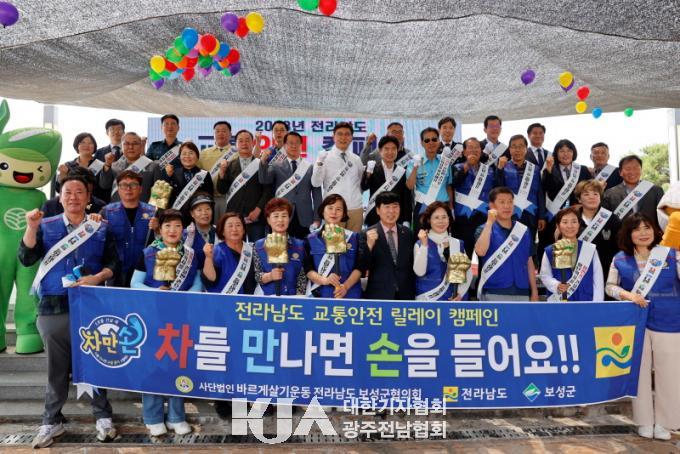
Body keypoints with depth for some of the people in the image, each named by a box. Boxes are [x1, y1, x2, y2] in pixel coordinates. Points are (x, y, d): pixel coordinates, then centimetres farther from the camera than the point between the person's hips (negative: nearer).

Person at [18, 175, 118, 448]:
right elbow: (26, 260, -2)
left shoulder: (100, 228, 7)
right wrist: (31, 228, -13)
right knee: (57, 366, 9)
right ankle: (52, 421, 23)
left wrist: (97, 278, -14)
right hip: (53, 307, 1)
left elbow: (113, 263, 4)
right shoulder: (46, 226, 8)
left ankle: (103, 417, 17)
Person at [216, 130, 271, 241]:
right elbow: (221, 190, 7)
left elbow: (268, 190, -1)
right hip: (234, 217, 2)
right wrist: (222, 172, -8)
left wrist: (258, 209, -10)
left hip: (256, 217, -1)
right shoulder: (230, 166, 10)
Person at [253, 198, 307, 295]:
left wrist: (298, 298, -7)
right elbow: (257, 276, 2)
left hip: (293, 298, 0)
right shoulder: (259, 245, 4)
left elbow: (302, 277, 2)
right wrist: (270, 276, -15)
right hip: (269, 297, 0)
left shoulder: (299, 245, 4)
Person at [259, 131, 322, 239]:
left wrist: (317, 219, 1)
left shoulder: (311, 167, 8)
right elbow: (264, 180, -8)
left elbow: (317, 195, 6)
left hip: (304, 219, 1)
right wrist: (263, 161, -25)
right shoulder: (276, 166, 8)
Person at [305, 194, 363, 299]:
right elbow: (308, 268, 0)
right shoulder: (311, 239, 7)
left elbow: (359, 267, 1)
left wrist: (346, 286, -13)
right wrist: (324, 280, -18)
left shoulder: (353, 237, 7)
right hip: (319, 294, 0)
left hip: (349, 294, 0)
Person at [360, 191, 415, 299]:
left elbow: (412, 264, 11)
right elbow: (363, 266, -10)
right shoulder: (367, 234, -6)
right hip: (378, 295, -3)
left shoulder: (407, 233, 5)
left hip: (405, 294, 3)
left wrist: (413, 292, 10)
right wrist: (369, 244, -23)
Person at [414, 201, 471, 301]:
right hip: (427, 298, -2)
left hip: (452, 299, 2)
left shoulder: (458, 244, 7)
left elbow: (468, 272, 10)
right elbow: (419, 272, -13)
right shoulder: (420, 244, -1)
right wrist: (424, 245, -18)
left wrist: (461, 293, -2)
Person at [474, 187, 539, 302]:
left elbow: (529, 262, 13)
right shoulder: (485, 229, -3)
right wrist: (489, 222, -21)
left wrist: (534, 291, 11)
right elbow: (480, 251, -24)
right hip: (494, 293, -4)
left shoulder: (523, 230, 8)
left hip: (521, 293, 4)